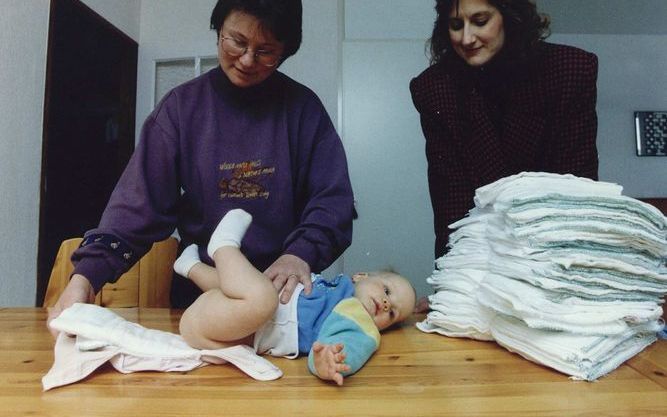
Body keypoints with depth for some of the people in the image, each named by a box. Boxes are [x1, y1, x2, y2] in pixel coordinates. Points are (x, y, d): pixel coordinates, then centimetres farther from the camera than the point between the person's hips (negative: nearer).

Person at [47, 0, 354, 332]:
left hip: (284, 291, 0)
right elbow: (141, 200, -4)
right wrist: (87, 275, -17)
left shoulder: (303, 107, 1)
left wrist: (302, 254, -23)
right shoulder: (182, 106, 2)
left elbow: (332, 198, -4)